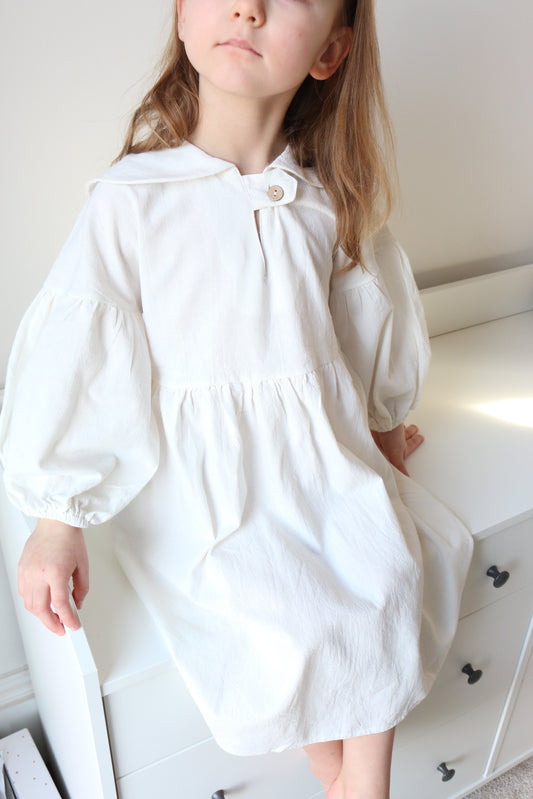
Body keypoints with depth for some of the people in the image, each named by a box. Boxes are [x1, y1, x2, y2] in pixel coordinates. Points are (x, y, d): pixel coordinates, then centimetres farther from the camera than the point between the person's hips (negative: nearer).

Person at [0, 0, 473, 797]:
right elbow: (77, 357, -11)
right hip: (202, 479, -4)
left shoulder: (326, 201, -1)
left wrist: (380, 422, 23)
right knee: (280, 621, -17)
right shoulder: (131, 199, -12)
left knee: (391, 571, -11)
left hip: (321, 457, 4)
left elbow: (371, 319, 14)